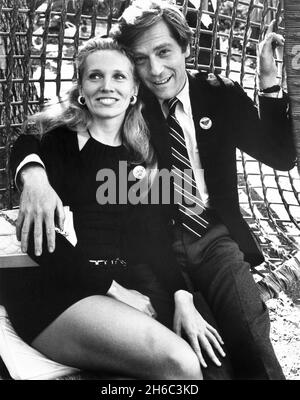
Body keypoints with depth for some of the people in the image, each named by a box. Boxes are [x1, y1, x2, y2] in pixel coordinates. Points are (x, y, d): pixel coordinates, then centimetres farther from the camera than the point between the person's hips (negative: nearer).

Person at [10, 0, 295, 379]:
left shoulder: (219, 94, 3)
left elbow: (282, 157, 1)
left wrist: (268, 79, -11)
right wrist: (33, 172, -28)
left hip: (215, 237, 1)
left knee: (251, 340, -21)